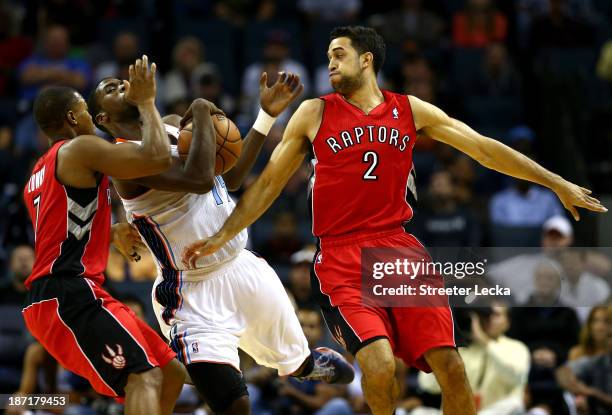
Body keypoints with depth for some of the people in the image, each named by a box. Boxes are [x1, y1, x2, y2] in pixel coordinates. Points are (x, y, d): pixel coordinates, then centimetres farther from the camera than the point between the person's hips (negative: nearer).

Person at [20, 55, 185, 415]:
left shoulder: (40, 172, 25)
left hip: (55, 299, 10)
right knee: (145, 376, -24)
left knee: (171, 372, 12)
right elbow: (158, 158, -15)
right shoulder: (81, 149, -5)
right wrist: (146, 102, -1)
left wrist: (113, 233, 40)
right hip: (70, 295, -10)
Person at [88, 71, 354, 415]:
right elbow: (199, 178, -35)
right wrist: (201, 112, -21)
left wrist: (267, 116, 10)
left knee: (297, 361, 27)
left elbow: (231, 178, 16)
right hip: (196, 295, -8)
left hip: (243, 268, 8)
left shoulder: (174, 126, 7)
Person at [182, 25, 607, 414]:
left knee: (450, 365, -7)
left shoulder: (409, 110, 9)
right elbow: (270, 181, 11)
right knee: (379, 366, -23)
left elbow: (483, 147, 11)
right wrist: (222, 236, 7)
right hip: (342, 258, -2)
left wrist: (558, 183, 10)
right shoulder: (314, 113, 5)